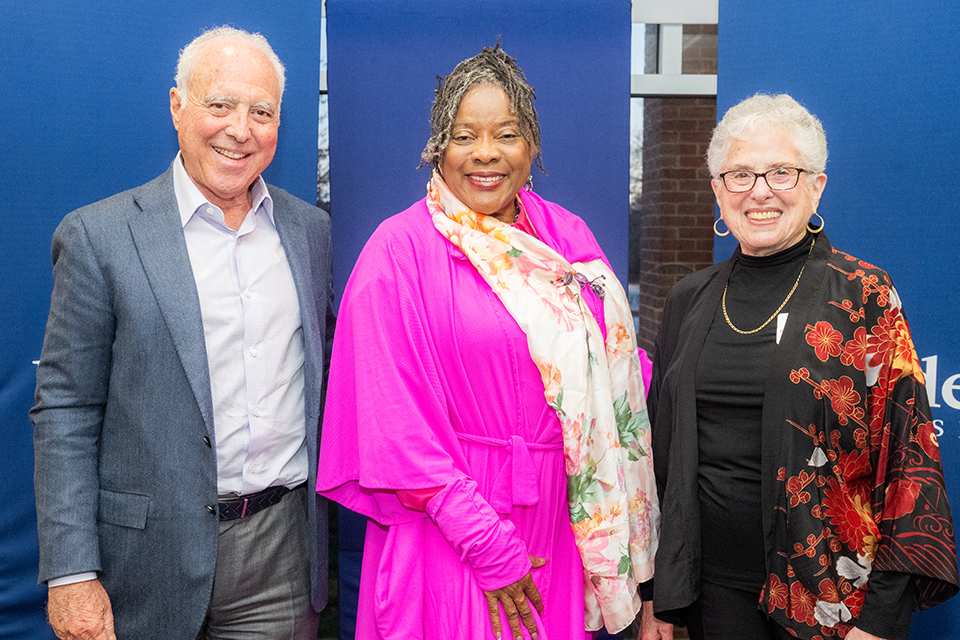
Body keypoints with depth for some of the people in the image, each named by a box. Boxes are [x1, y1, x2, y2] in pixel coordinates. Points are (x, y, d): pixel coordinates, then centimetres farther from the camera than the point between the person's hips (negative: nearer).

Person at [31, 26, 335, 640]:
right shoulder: (99, 236, -7)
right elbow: (66, 411, -7)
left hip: (285, 544, 3)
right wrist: (71, 574, -11)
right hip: (157, 554, -3)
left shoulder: (310, 227, 5)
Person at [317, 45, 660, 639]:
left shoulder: (567, 236, 4)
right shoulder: (399, 250, -10)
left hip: (559, 518, 5)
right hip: (444, 523, -4)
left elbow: (613, 371, 9)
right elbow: (398, 423, -13)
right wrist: (487, 543, -14)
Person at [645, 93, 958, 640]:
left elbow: (907, 458, -9)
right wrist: (656, 590, 8)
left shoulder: (865, 295, -7)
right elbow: (661, 453, 9)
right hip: (712, 585, 3)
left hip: (829, 588, -3)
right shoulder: (690, 300, 3)